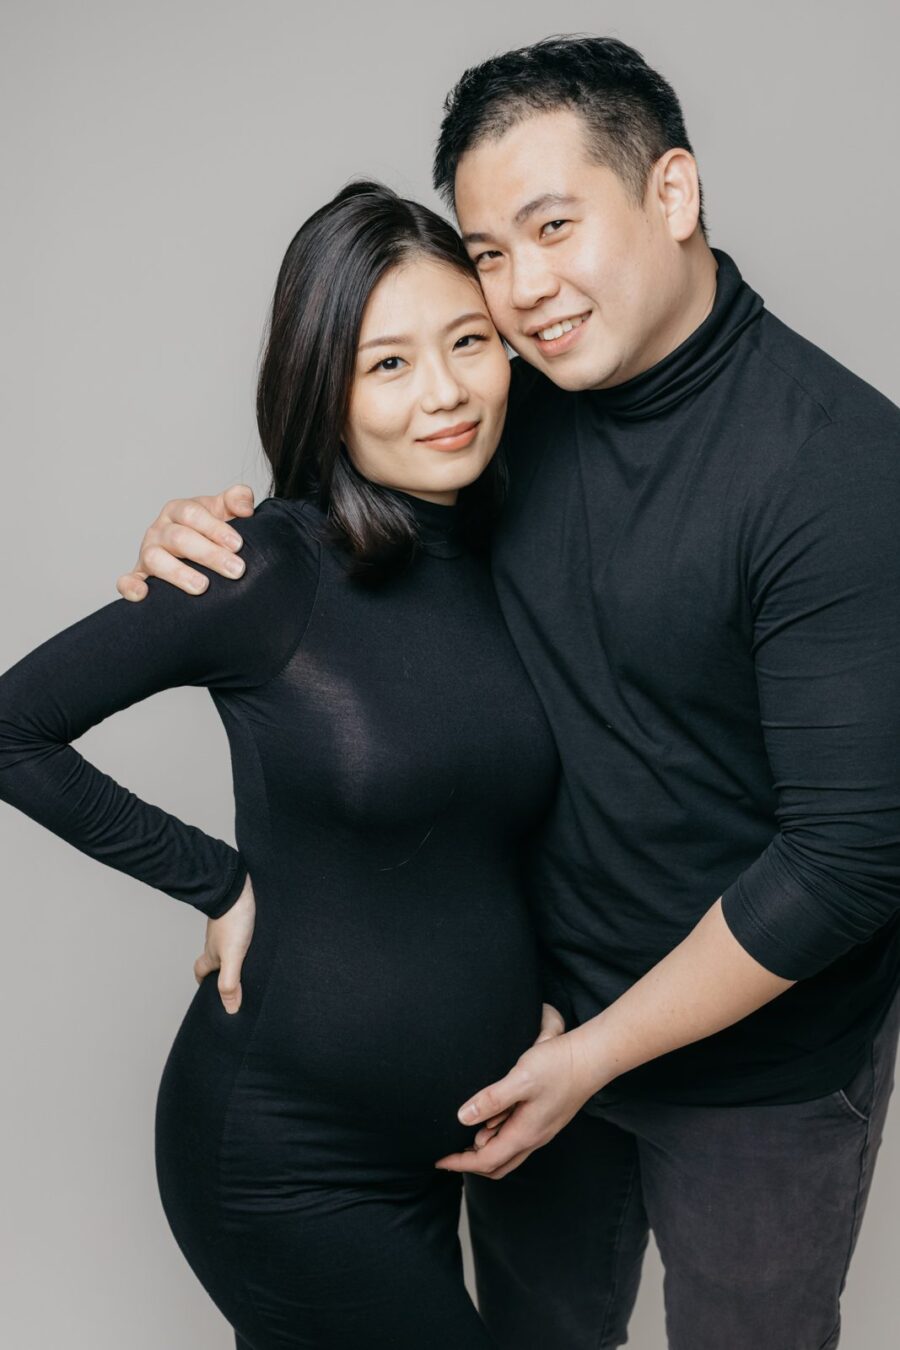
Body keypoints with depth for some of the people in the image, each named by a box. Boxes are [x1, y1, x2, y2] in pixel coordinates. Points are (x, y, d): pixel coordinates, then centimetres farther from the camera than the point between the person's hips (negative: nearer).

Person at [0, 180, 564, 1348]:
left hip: (435, 1143, 6)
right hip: (287, 1162, -5)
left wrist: (537, 996, -2)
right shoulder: (275, 573, -18)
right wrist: (220, 884, -12)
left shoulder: (508, 560, 0)